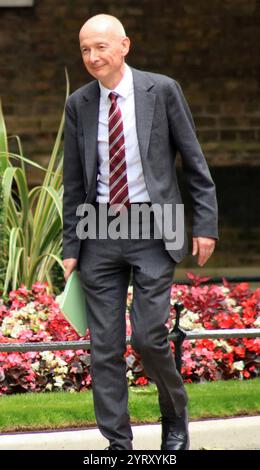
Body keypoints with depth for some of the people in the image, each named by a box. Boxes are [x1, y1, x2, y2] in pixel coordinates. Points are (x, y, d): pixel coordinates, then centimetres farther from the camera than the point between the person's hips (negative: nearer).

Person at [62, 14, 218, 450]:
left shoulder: (162, 90, -2)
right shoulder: (78, 105, 6)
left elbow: (194, 161, 2)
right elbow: (74, 183, 11)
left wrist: (206, 223, -4)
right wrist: (71, 247, 8)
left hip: (152, 231, -3)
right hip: (100, 231, 3)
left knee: (148, 337, -10)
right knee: (104, 347, 0)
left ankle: (175, 418, 17)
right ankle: (117, 443, 8)